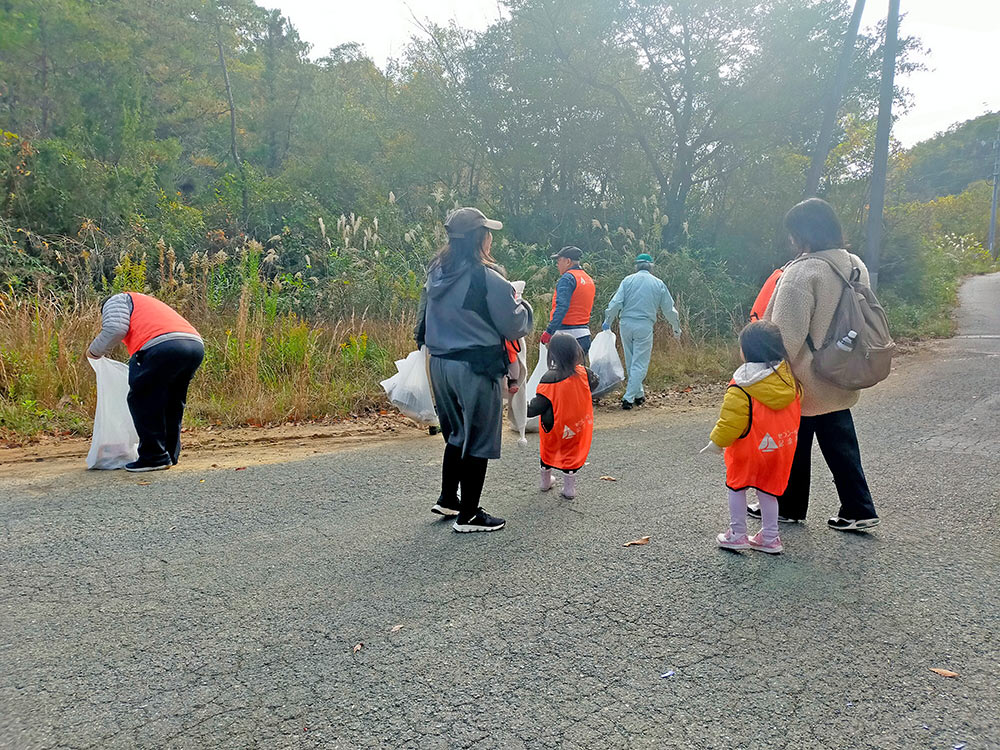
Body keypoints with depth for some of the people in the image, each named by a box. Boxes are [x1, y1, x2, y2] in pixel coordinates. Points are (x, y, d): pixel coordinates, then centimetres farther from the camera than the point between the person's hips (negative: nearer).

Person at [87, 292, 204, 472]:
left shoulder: (116, 300, 20)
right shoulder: (148, 302, 43)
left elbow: (115, 329, -1)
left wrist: (95, 352, 16)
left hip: (163, 346, -8)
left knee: (141, 399, 7)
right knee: (172, 401, 21)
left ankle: (154, 457, 7)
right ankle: (170, 455, 26)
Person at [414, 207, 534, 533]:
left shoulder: (436, 272, 6)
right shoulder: (486, 277, -17)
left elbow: (424, 320, 15)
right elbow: (514, 325, -8)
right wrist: (524, 307, 10)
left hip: (440, 364, 7)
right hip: (476, 368, -7)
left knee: (456, 434, 23)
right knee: (479, 440, 5)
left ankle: (447, 499, 32)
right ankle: (468, 515, 14)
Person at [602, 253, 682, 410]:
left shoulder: (628, 280, 5)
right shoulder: (658, 284, 6)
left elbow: (616, 303, -4)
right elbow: (669, 309, 10)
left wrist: (607, 322, 5)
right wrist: (676, 328, 22)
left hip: (626, 324, 2)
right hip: (645, 326, -2)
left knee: (630, 362, 15)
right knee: (640, 364, 1)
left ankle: (639, 394, 24)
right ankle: (628, 398, -7)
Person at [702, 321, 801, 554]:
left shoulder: (741, 386, -21)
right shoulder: (787, 375, -3)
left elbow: (731, 419, -16)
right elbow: (794, 411, 10)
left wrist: (717, 441, -3)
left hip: (750, 448, -6)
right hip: (781, 446, 6)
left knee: (736, 486, 13)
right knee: (767, 489, 18)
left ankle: (737, 535, 17)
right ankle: (770, 537, 23)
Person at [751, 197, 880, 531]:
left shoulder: (802, 272, -23)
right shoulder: (855, 266, 4)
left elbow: (787, 333, -23)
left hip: (804, 381, -7)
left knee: (794, 445, 9)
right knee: (840, 443, 16)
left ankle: (788, 507, 24)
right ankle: (858, 509, 20)